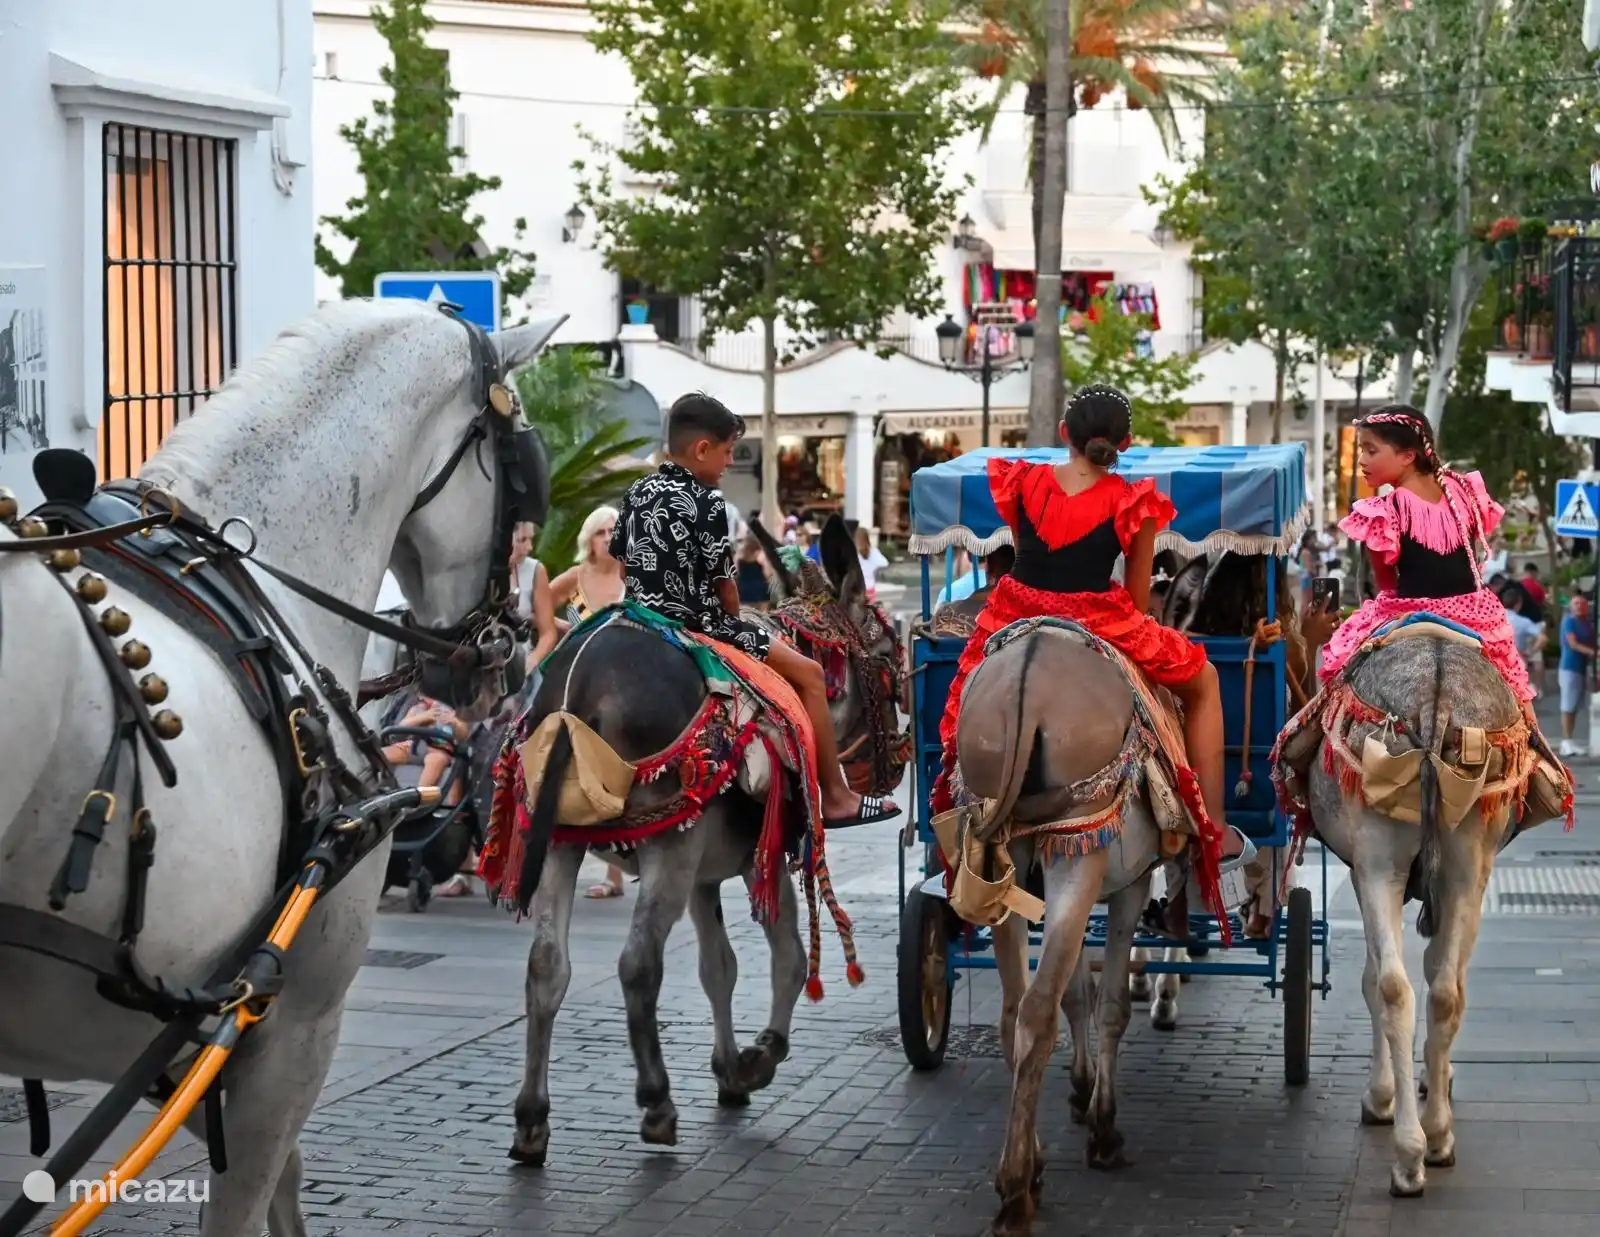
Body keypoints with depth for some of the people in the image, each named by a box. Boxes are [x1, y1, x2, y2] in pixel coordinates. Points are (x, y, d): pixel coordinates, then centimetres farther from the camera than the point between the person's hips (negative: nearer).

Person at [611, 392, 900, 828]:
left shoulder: (637, 493, 6)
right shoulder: (705, 503, -17)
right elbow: (725, 585, -11)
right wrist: (733, 618, 8)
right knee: (808, 674, 0)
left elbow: (621, 561, 13)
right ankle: (836, 798, 2)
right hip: (699, 627, -9)